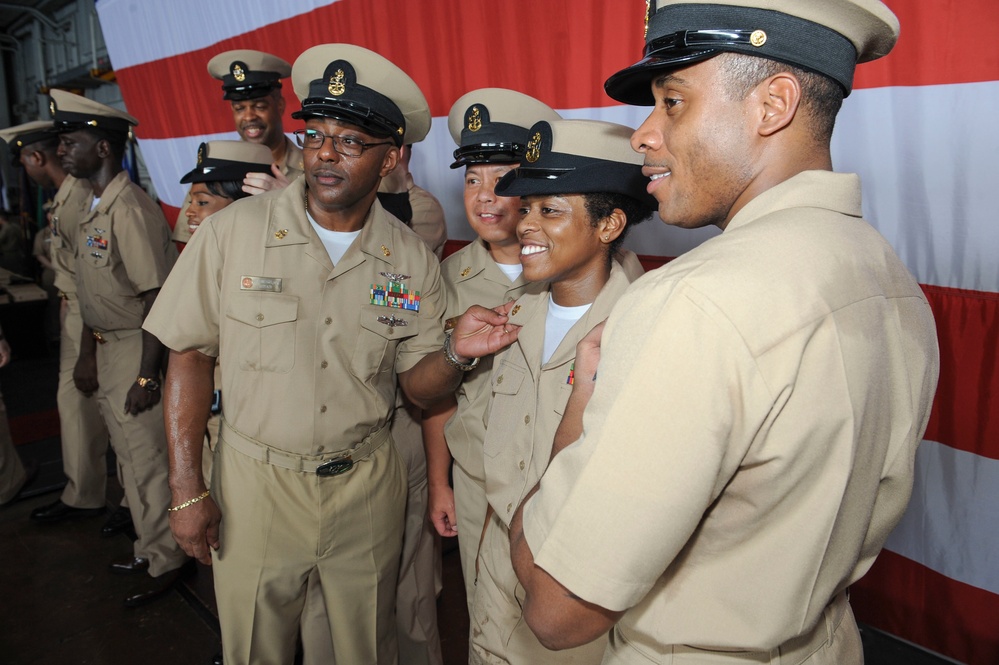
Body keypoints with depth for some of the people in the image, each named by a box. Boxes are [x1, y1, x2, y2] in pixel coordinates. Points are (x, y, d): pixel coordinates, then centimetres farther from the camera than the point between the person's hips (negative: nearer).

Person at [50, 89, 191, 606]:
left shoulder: (131, 210, -19)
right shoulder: (93, 209, 11)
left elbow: (157, 298, -22)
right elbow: (92, 292, 15)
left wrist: (146, 375, -22)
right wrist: (87, 354, 16)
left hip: (137, 349, -10)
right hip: (107, 349, 10)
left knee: (148, 461, 2)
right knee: (129, 457, 19)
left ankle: (169, 559, 20)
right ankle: (149, 550, 35)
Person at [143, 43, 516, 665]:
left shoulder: (413, 260, -6)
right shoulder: (234, 231, -10)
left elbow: (419, 384, -2)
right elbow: (191, 355, -5)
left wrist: (458, 353, -24)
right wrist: (187, 490, -6)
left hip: (368, 485, 1)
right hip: (256, 480, 0)